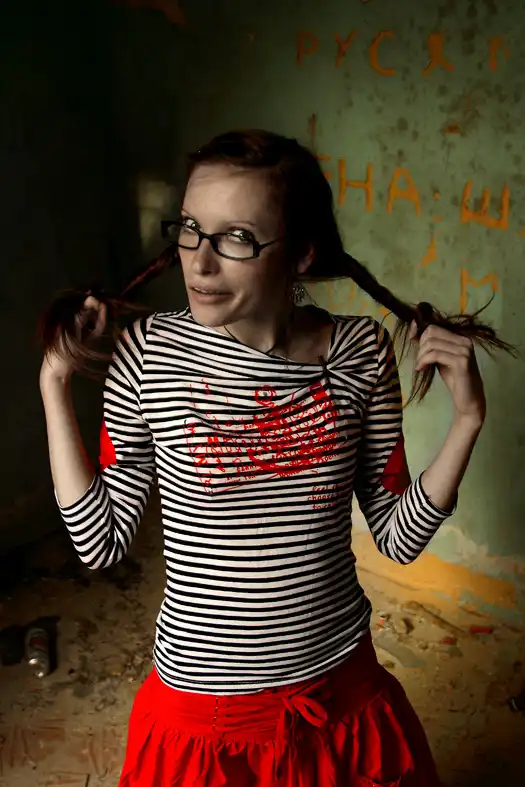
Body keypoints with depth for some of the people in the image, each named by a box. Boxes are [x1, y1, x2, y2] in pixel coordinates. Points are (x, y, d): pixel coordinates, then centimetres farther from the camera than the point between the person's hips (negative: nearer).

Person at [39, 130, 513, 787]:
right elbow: (99, 542, -9)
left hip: (342, 695, 2)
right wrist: (55, 383, -13)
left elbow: (398, 538, -3)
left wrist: (467, 417, -13)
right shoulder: (150, 352, -14)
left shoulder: (363, 353, -10)